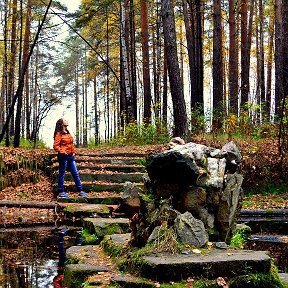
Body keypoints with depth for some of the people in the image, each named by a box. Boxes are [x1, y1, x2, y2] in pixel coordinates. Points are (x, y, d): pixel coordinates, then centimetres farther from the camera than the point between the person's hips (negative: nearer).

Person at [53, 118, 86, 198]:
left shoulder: (68, 133, 16)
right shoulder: (59, 134, -8)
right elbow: (56, 146, -13)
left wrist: (74, 152, 11)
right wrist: (62, 152, -22)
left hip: (70, 156, 8)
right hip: (63, 156, -8)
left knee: (75, 173, 7)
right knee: (62, 174, 1)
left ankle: (80, 191, 11)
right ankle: (61, 192, 9)